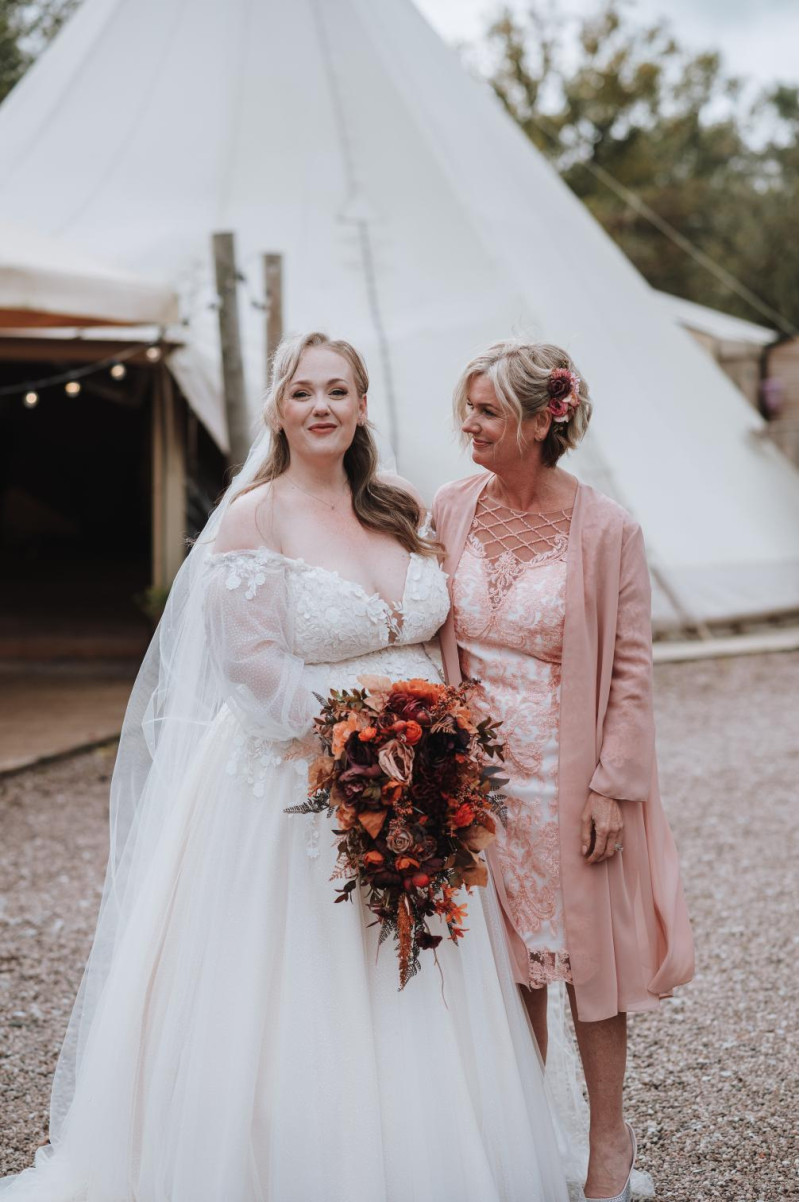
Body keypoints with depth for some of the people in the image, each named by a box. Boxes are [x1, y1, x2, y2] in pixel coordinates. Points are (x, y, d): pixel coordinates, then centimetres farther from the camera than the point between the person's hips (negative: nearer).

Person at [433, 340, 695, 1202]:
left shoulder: (606, 532, -13)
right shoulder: (450, 512, -1)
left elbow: (631, 670, -9)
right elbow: (431, 640, 7)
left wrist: (613, 787, -12)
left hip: (569, 775, -4)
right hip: (479, 772, 4)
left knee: (585, 947, 7)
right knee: (507, 954, 14)